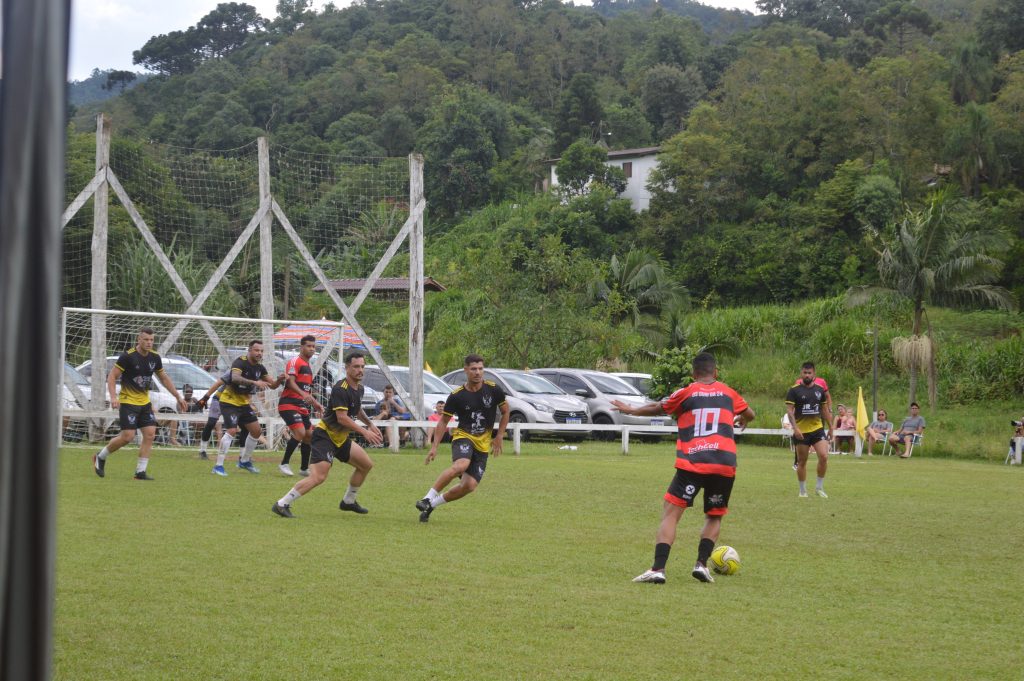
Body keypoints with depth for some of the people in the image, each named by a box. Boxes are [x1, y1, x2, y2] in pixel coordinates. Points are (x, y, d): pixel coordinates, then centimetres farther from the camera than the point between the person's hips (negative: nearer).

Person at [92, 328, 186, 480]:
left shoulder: (155, 358, 3)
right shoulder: (127, 356, -15)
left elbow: (164, 378, 16)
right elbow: (112, 376, -13)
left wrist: (178, 397, 15)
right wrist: (113, 397, -26)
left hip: (145, 402, 6)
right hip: (128, 402, -6)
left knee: (150, 434, -5)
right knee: (128, 436, -11)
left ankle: (140, 471, 1)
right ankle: (100, 457, 12)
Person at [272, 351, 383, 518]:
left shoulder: (359, 388, 9)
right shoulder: (340, 389, -21)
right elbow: (342, 418, -28)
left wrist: (370, 424, 24)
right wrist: (365, 432, -27)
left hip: (340, 438, 10)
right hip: (325, 435, -10)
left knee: (366, 464, 15)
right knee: (318, 476, -23)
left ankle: (348, 501, 29)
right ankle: (282, 504, -17)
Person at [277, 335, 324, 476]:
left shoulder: (307, 366, 21)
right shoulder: (295, 361, -7)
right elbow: (290, 382, -20)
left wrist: (315, 403, 25)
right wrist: (303, 394, -33)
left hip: (302, 406, 10)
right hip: (289, 404, -10)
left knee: (309, 435, 9)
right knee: (300, 432, -21)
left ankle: (304, 469, 17)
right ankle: (284, 464, -13)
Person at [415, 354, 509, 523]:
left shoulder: (493, 390, -3)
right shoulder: (456, 396, -6)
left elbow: (505, 412, 12)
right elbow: (443, 421, 2)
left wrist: (499, 437, 4)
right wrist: (434, 446, -5)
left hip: (483, 444, 3)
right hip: (463, 436, -2)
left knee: (469, 486, -8)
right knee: (460, 465, -35)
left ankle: (432, 504, 10)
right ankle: (428, 498, -27)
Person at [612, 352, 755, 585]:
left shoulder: (686, 394, 8)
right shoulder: (728, 393, 16)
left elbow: (657, 408, 23)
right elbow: (749, 414, 35)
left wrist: (631, 410, 42)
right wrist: (740, 421, 59)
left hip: (691, 464, -2)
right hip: (725, 465, 2)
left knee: (670, 514, -2)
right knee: (714, 517, 21)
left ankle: (658, 569, -16)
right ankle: (702, 564, 4)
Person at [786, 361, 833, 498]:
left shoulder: (820, 390, 7)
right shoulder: (794, 391, -5)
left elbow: (825, 410, 16)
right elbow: (789, 410, -10)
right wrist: (795, 428, -21)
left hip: (818, 429, 2)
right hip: (801, 432, -2)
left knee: (824, 456, -13)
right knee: (802, 461, 5)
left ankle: (819, 487, 3)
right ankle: (803, 491, 18)